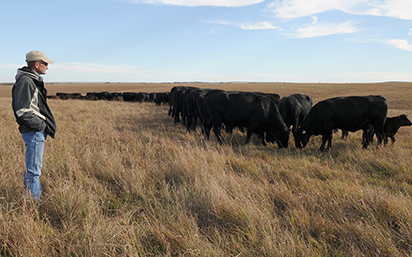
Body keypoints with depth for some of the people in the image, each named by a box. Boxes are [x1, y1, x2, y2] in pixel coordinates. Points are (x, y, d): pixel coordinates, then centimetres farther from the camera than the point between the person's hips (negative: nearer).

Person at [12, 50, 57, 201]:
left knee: (33, 168, 19)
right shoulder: (25, 81, -17)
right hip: (33, 132, -11)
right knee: (33, 170, -3)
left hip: (38, 132, 11)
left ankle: (30, 198, 31)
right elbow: (22, 111, -23)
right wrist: (40, 125, -16)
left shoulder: (33, 80, 15)